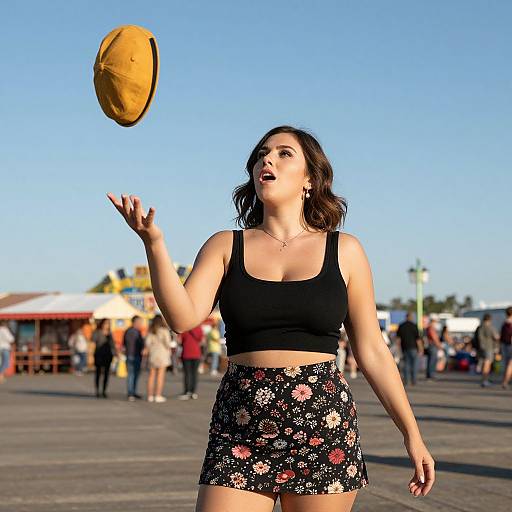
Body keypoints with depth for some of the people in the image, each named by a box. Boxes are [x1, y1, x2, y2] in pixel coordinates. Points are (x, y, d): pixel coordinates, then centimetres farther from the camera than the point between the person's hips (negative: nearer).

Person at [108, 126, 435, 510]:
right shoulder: (225, 247, 8)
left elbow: (372, 351, 9)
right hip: (240, 432, 1)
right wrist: (153, 242, -20)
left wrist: (412, 434, 6)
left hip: (325, 426, 0)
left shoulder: (344, 251, 7)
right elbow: (183, 317, -8)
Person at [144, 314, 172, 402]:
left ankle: (150, 396, 9)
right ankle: (158, 396, -7)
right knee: (161, 375, -3)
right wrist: (169, 349, 8)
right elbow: (167, 342, -10)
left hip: (152, 353, 5)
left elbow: (148, 342, 0)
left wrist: (147, 350, 17)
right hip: (162, 353, -5)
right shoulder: (164, 330, -7)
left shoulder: (151, 330, 5)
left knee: (152, 375, 8)